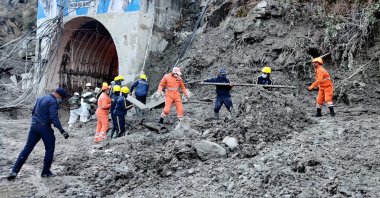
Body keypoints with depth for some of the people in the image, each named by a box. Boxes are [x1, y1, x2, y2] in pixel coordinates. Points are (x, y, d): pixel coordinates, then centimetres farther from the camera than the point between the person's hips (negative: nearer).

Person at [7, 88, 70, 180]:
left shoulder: (40, 98, 15)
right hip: (44, 127, -8)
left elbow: (33, 112, 24)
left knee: (27, 148, 8)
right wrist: (62, 131, -25)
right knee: (49, 149, 6)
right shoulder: (53, 102, -13)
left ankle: (15, 171, 4)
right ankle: (45, 172, 10)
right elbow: (54, 118, -22)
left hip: (34, 126, 8)